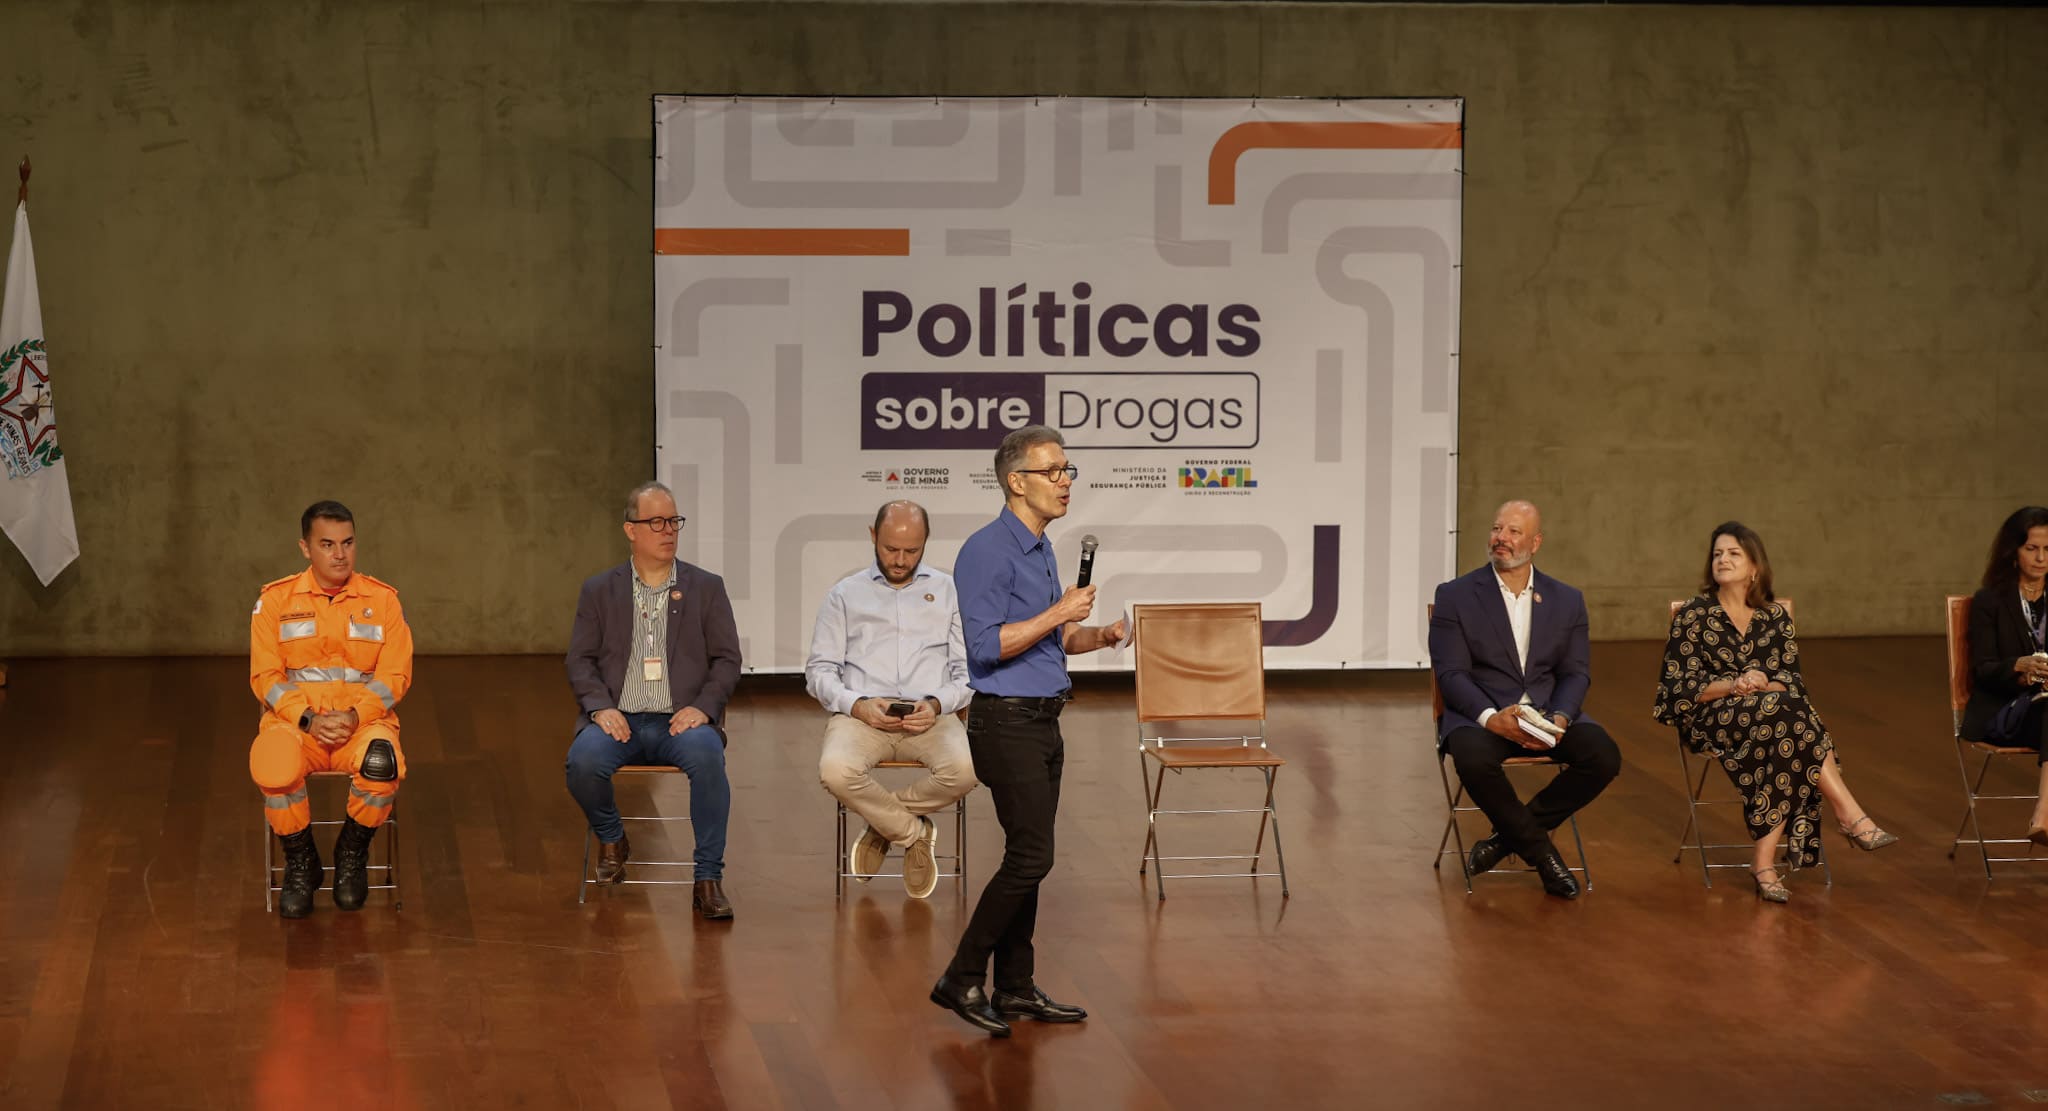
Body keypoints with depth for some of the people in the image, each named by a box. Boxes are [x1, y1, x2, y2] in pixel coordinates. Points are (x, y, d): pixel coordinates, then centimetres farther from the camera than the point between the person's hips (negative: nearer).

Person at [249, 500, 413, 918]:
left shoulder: (382, 600, 7)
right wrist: (308, 720, -16)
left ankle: (352, 854, -3)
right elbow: (266, 676, 1)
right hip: (294, 719, 0)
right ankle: (300, 864, -7)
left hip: (363, 721, 0)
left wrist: (355, 716, -16)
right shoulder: (275, 601, 5)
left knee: (382, 765, -36)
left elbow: (395, 675, 1)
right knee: (273, 767, -36)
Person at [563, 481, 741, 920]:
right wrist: (600, 706, -10)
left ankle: (708, 880, -26)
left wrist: (703, 707, -10)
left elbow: (726, 659, 7)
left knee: (707, 755, -35)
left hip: (680, 721, -1)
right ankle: (612, 841, 1)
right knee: (584, 758, -32)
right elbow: (581, 660, 8)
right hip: (620, 720, 1)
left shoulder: (707, 588, 11)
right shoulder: (600, 590, 13)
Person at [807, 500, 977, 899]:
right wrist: (858, 705, -12)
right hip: (861, 715, 0)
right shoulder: (845, 594, 14)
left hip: (930, 717, 0)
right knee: (836, 771, -35)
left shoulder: (948, 591, 15)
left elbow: (969, 670, 10)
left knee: (964, 769, -33)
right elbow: (819, 671, 8)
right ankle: (914, 832, -6)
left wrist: (937, 704, -11)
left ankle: (883, 824, -3)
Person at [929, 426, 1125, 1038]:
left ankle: (1015, 988, 14)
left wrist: (1099, 634, 6)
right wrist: (1058, 614, -20)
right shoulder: (988, 550, -15)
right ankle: (962, 980, -5)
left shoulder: (1040, 549, 15)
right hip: (1006, 722, -9)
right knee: (1030, 857, -12)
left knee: (1028, 858, 10)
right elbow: (985, 646, -21)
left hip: (1042, 722, 9)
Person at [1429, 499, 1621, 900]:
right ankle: (1540, 851, -14)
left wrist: (1560, 718, -16)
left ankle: (1507, 836, -7)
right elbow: (1451, 673, -6)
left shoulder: (1567, 601, 11)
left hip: (1549, 713, 3)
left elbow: (1575, 672, 6)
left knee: (1604, 756, -24)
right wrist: (1491, 717, -24)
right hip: (1479, 714, -3)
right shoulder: (1455, 596, 2)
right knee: (1475, 759, -38)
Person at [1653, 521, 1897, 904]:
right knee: (1786, 714, -33)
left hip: (1771, 715, 3)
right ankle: (1851, 818, -30)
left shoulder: (1775, 617, 12)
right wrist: (1734, 686, -19)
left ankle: (1766, 861, -36)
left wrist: (1763, 686, -17)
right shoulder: (1694, 617, 2)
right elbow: (1680, 686, -4)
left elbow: (1793, 680, 6)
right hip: (1709, 721, -3)